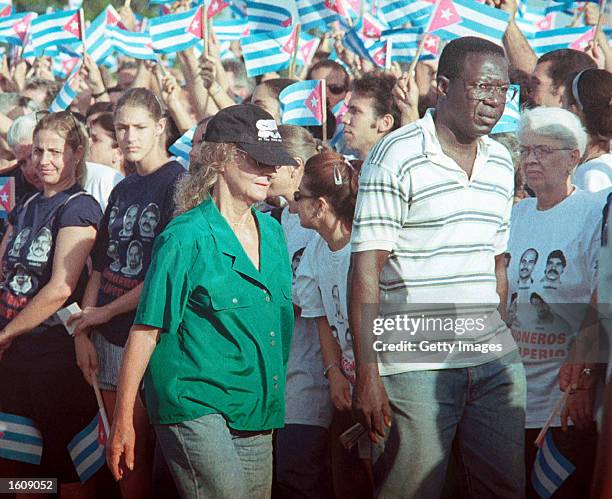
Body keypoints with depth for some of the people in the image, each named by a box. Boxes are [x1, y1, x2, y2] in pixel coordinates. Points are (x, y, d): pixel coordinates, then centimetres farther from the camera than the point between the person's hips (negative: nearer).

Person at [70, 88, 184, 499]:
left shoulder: (179, 184, -8)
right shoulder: (123, 190, 15)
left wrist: (106, 312, -8)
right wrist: (83, 331, 4)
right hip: (110, 340, 7)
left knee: (140, 449, -2)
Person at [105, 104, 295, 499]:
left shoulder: (271, 232, 10)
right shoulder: (188, 237, -10)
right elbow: (146, 330, -9)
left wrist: (273, 400, 20)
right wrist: (123, 421, -11)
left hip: (257, 411, 7)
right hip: (194, 404, -7)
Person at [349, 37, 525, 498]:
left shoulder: (501, 163, 13)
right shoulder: (396, 157, -8)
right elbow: (366, 269, -11)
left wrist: (499, 342, 16)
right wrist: (367, 374, -16)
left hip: (494, 360, 6)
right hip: (415, 363, -6)